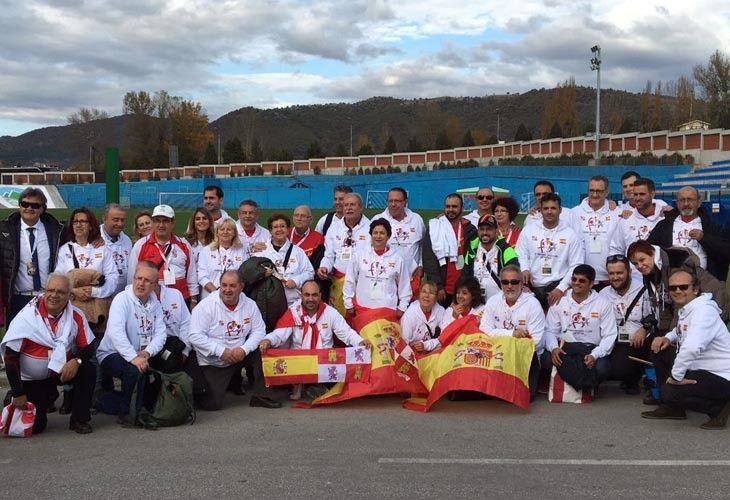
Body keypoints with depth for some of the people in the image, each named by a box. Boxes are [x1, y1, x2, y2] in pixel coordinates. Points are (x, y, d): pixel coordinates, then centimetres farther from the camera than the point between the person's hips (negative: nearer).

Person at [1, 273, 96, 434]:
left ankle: (80, 420, -6)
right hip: (31, 379, -2)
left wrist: (77, 361, -29)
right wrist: (18, 394, -17)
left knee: (88, 371, -25)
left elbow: (87, 348, -4)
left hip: (61, 371, 2)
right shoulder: (27, 317, -20)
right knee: (34, 426, -9)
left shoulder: (76, 316, -12)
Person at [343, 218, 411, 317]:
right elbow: (349, 281, 7)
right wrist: (349, 305, 7)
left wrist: (401, 308, 7)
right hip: (363, 308, 0)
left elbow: (404, 286, 10)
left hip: (388, 309, 0)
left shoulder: (397, 259, 3)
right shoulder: (359, 255, 3)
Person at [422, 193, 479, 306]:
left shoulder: (470, 230, 9)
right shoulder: (434, 229, 3)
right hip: (440, 292, -1)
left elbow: (472, 259, 8)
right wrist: (437, 287, -8)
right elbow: (428, 260, -1)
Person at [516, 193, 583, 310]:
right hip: (532, 286, 1)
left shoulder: (571, 234, 3)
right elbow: (521, 255, 8)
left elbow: (575, 266, 0)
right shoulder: (528, 230, 8)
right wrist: (525, 269, -14)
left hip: (557, 285, -1)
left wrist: (561, 288, -10)